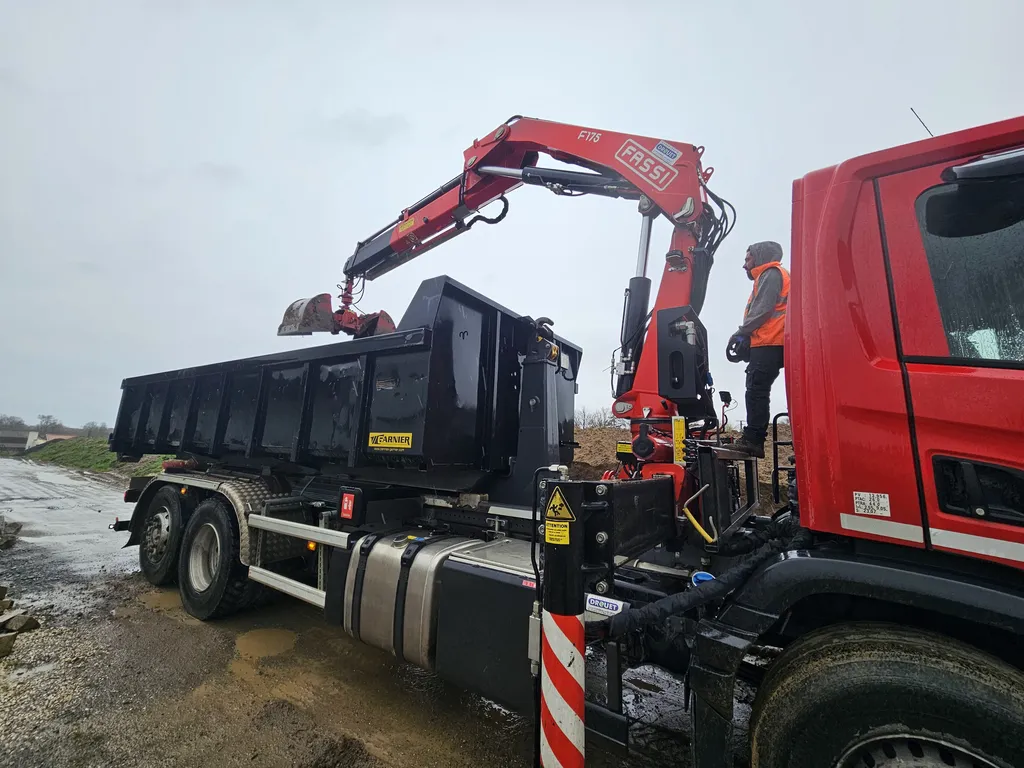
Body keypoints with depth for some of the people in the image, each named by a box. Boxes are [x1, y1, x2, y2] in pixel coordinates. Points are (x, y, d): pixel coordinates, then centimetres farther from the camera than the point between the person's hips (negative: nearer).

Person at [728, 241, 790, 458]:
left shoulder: (771, 274, -1)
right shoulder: (768, 277, 29)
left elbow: (763, 311, -13)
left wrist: (742, 333, -6)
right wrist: (747, 336, 12)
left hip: (768, 345, -10)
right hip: (768, 345, 10)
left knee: (756, 391, -13)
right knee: (757, 392, 5)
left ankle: (752, 440, -15)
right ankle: (753, 440, 5)